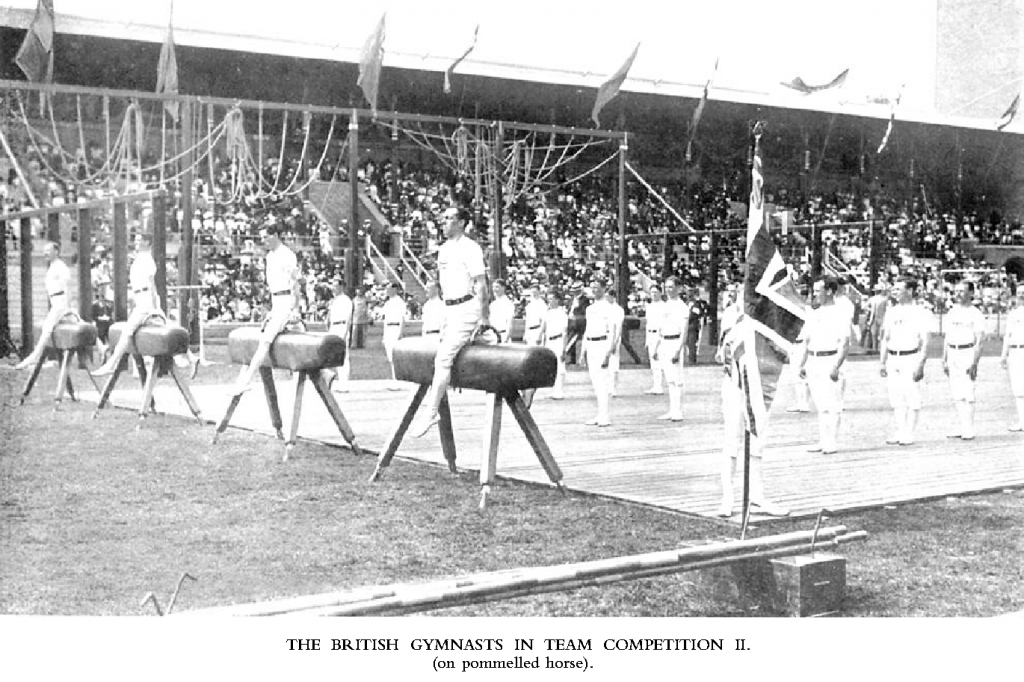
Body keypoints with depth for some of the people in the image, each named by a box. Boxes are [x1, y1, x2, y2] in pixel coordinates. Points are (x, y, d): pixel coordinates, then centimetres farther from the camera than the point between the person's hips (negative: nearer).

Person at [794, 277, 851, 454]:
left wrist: (836, 366, -20)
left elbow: (844, 343, -12)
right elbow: (805, 341, 19)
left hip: (830, 361, -7)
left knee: (832, 406, -6)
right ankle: (823, 441, 14)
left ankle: (831, 443, -3)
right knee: (820, 406, 10)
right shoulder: (813, 315, 15)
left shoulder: (839, 314, -6)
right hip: (813, 362, 7)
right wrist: (801, 364, 12)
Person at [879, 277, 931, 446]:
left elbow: (925, 342, -7)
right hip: (893, 358, 5)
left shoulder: (919, 312, -4)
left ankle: (908, 434, 1)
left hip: (911, 358, -5)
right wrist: (883, 363, 11)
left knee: (912, 398, -3)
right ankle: (897, 432, 11)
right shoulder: (891, 312, 12)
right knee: (896, 398, 6)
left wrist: (921, 365, -14)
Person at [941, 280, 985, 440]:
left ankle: (969, 430, -6)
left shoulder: (975, 314, -6)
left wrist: (974, 363, -18)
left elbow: (979, 341, -11)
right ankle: (961, 428, 11)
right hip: (952, 354, 6)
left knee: (968, 394, -9)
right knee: (956, 394, 6)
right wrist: (944, 360, 14)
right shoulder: (951, 313, 13)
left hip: (968, 353, -6)